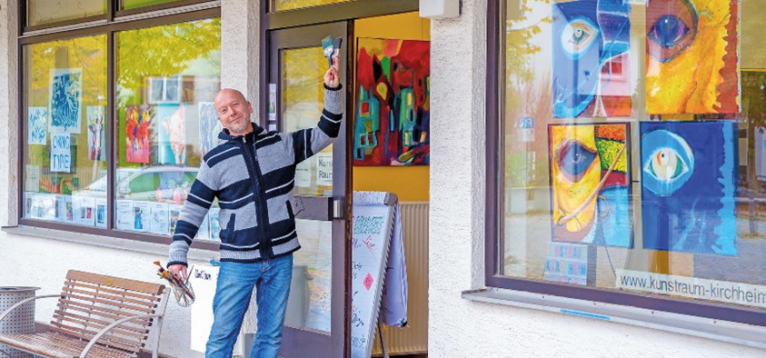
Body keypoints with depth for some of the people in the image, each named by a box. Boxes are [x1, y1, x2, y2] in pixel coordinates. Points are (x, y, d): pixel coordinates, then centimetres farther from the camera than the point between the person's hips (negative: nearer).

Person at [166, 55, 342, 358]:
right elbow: (192, 211, 1)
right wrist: (177, 256, -8)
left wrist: (332, 91, -1)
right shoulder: (215, 160, 0)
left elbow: (325, 133, 11)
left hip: (280, 259, 2)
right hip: (238, 262, -2)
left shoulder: (282, 144, 6)